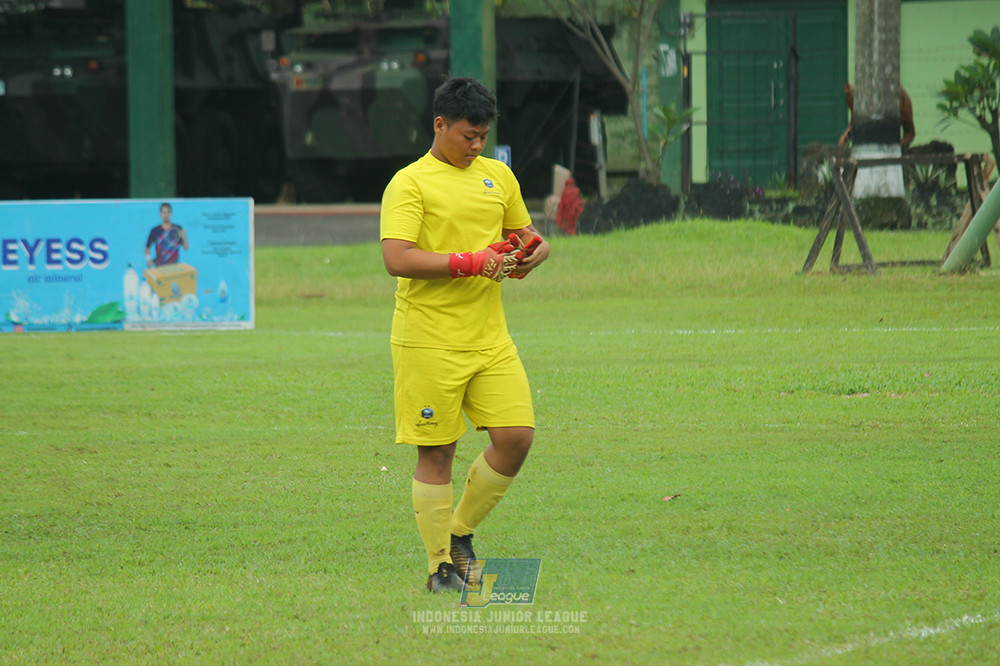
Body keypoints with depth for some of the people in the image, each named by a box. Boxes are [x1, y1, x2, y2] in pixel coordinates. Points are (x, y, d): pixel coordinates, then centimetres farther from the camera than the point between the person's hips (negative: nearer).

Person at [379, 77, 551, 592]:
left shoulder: (497, 176, 14)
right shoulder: (409, 184, -6)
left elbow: (525, 235, 26)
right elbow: (396, 259, -18)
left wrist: (534, 250, 1)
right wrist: (471, 263, -22)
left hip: (490, 337, 6)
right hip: (429, 342, -6)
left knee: (517, 435, -4)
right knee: (436, 452, -1)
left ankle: (460, 532, 16)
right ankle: (441, 565, 9)